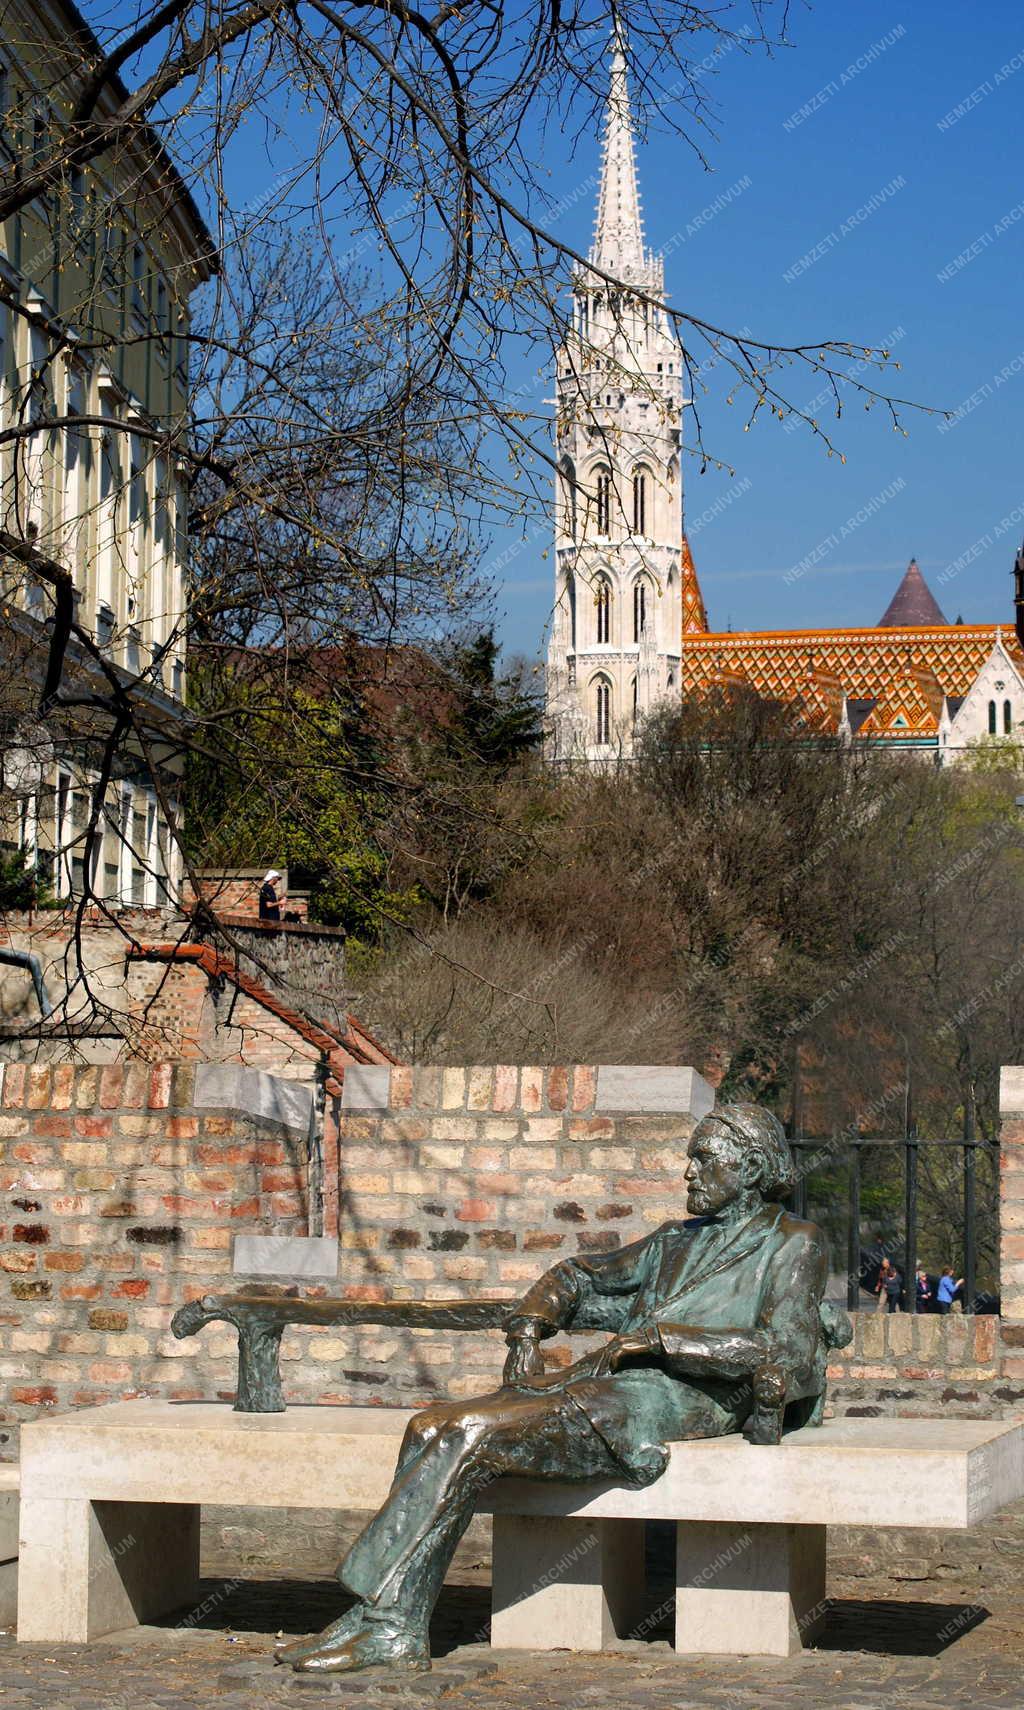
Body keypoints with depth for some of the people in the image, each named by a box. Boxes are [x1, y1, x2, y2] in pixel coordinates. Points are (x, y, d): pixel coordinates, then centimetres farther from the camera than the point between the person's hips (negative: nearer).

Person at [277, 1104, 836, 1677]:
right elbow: (577, 1276, 34)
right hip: (602, 1385, 8)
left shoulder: (794, 1243, 6)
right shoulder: (678, 1240, 28)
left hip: (672, 1401, -8)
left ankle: (380, 1623, -22)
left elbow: (786, 1352, -10)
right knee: (432, 1427, -14)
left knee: (470, 1435, -24)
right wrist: (527, 1335, 12)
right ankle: (402, 1632, -22)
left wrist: (656, 1338, -11)